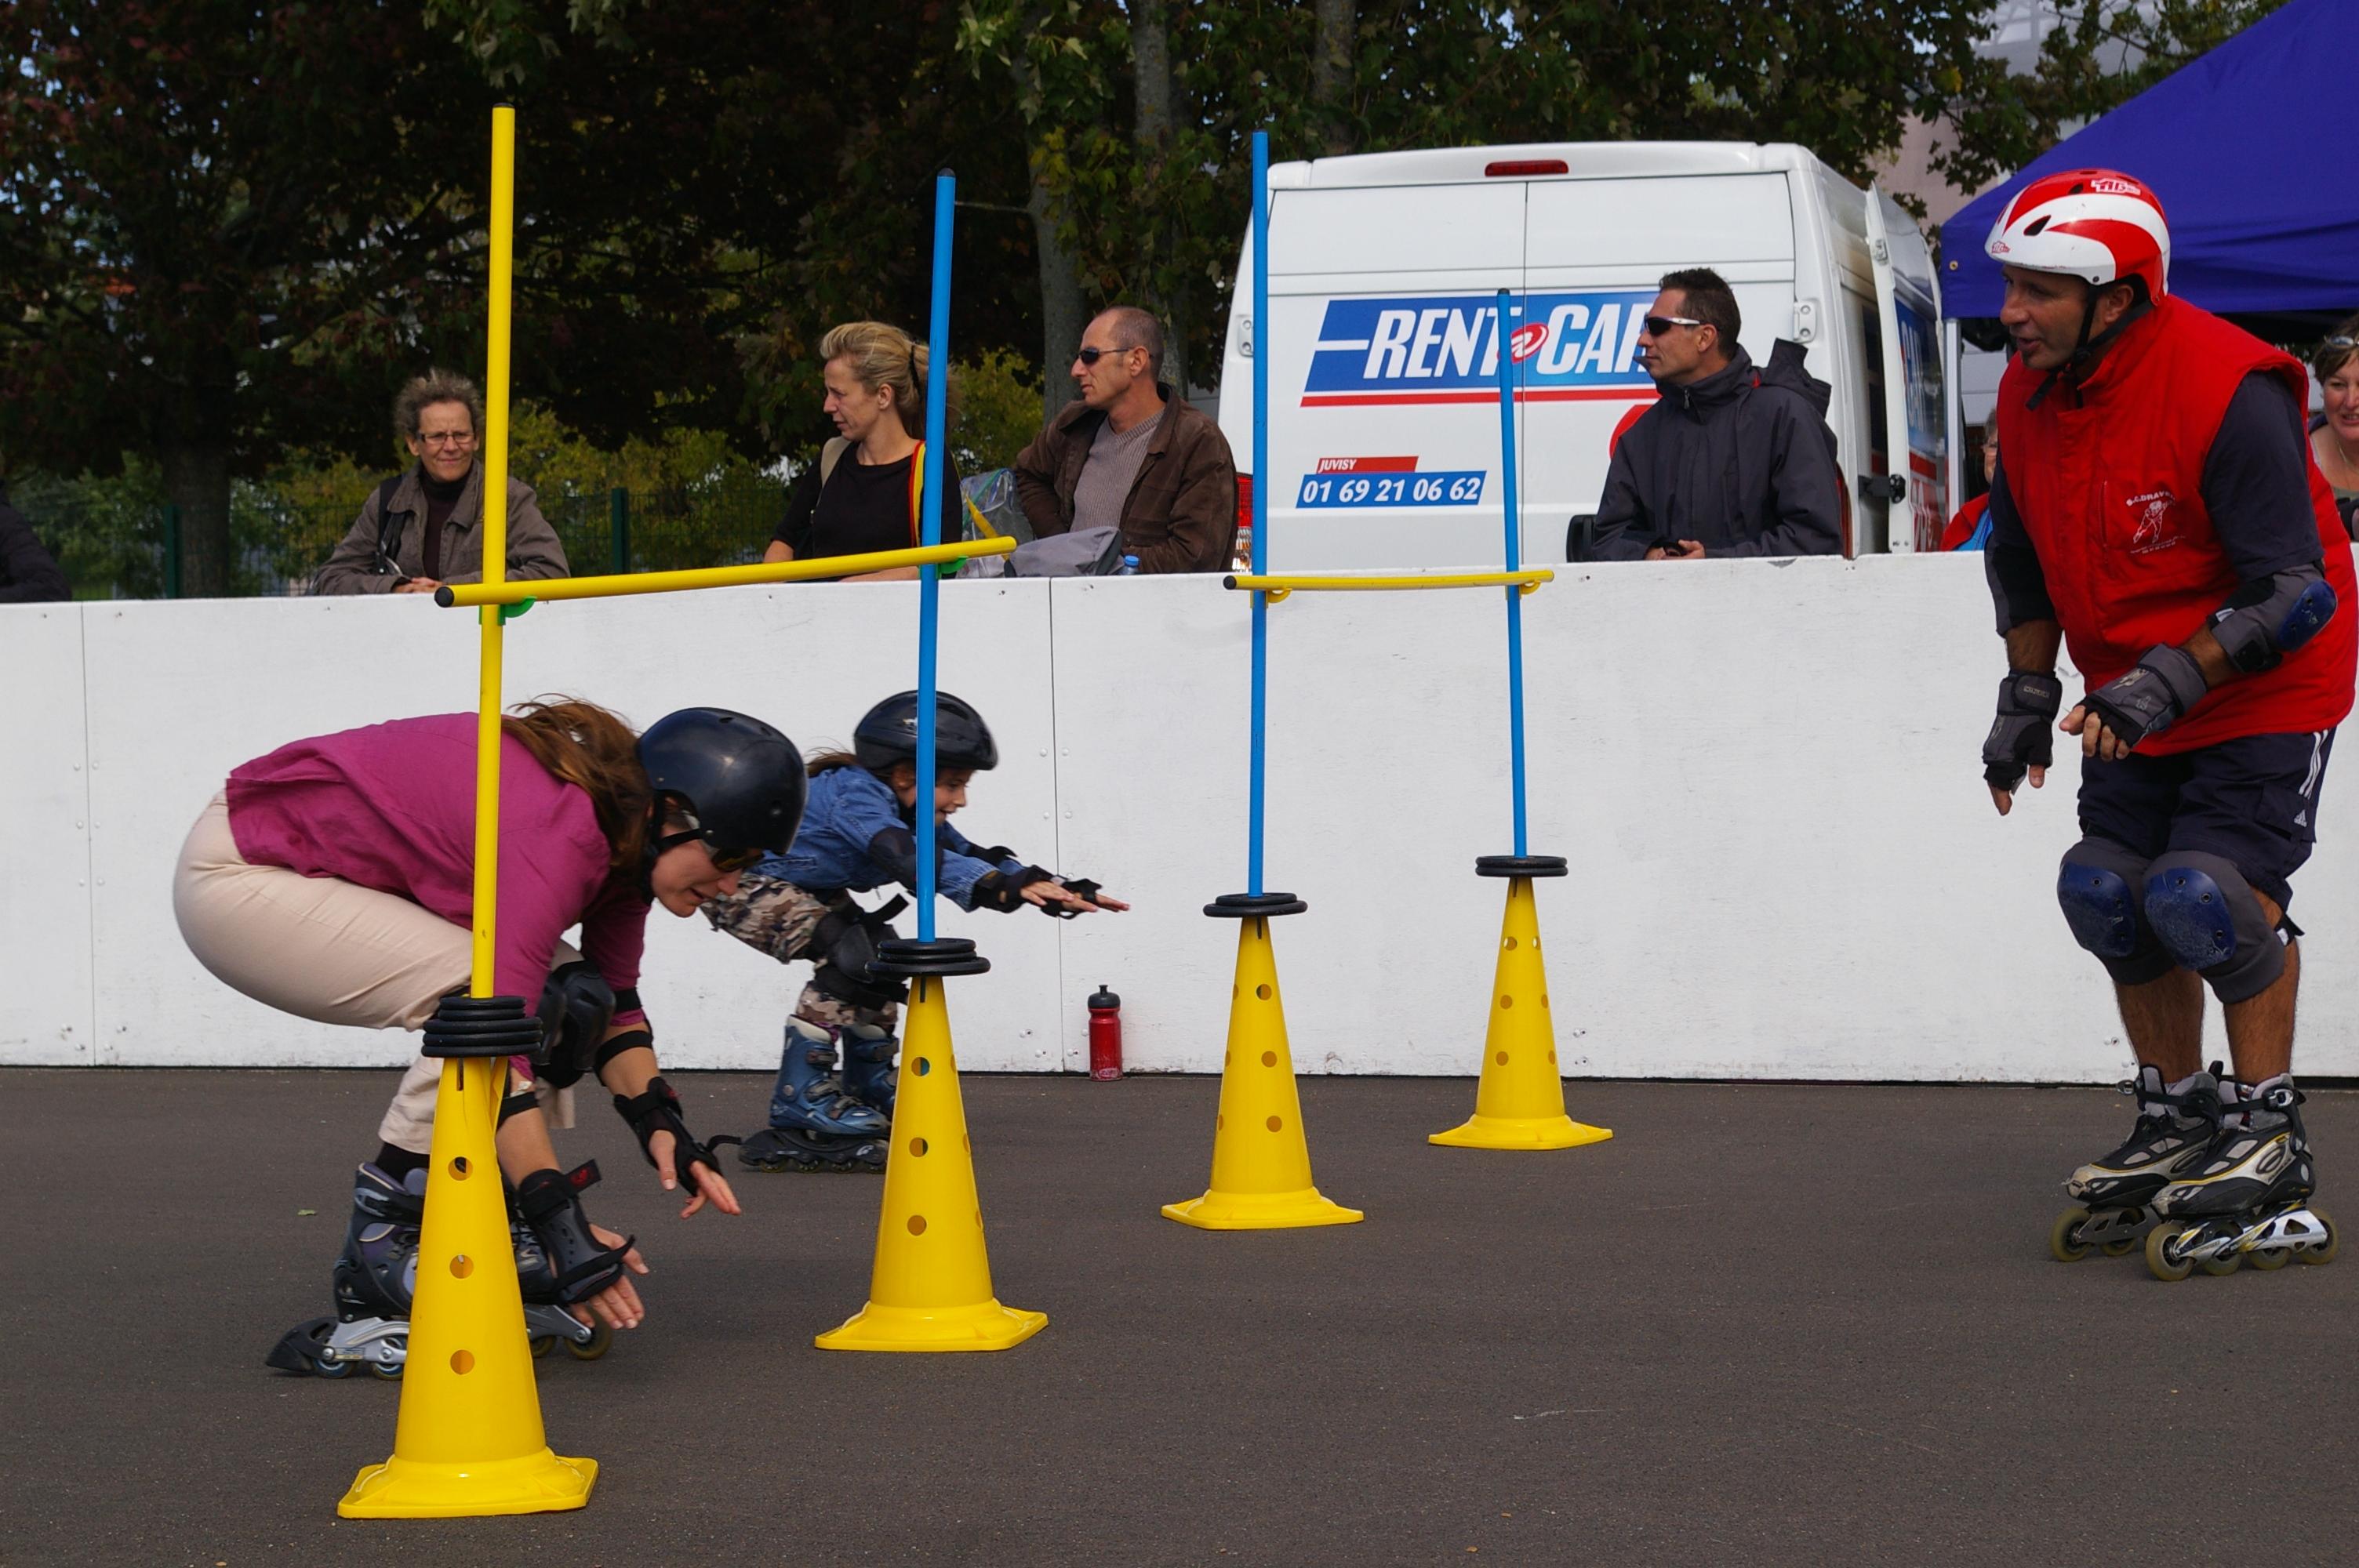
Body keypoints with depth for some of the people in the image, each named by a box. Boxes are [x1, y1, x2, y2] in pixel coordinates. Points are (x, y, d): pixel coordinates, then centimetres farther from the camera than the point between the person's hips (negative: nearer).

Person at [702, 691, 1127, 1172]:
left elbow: (969, 856, -3)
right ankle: (801, 1104, -22)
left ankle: (870, 1090, 23)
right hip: (739, 880, -11)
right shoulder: (854, 797, -30)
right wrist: (1005, 885, -57)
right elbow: (906, 857, -46)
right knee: (849, 954, -24)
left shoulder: (912, 814, 0)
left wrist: (1060, 889, -16)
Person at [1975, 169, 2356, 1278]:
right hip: (2136, 697, 7)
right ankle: (2176, 1126, 19)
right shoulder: (2028, 396, -4)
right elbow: (2023, 561, 13)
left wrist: (2173, 679, -33)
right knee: (2107, 888, 1)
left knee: (2209, 888, -19)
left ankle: (2267, 1141, -4)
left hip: (2265, 687, -7)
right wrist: (2027, 696, 9)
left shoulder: (2227, 392, -27)